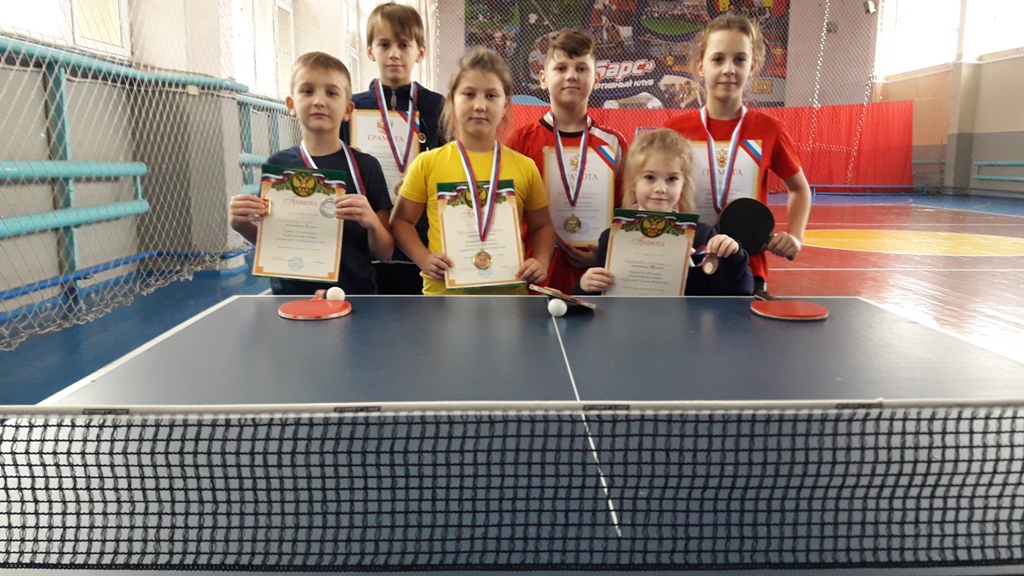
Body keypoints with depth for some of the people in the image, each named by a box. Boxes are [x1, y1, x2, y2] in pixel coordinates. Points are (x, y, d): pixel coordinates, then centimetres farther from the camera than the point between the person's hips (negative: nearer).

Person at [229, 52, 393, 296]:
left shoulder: (366, 166, -1)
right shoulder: (277, 164, 3)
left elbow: (384, 253, 2)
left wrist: (372, 222, -17)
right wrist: (243, 225, -5)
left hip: (355, 294, -1)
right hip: (290, 294, 2)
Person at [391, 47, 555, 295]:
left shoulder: (525, 167, 3)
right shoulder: (428, 163, -1)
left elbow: (541, 227, 14)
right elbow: (401, 221, 7)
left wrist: (541, 263, -4)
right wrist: (424, 259, -9)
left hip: (509, 293, 1)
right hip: (444, 292, -1)